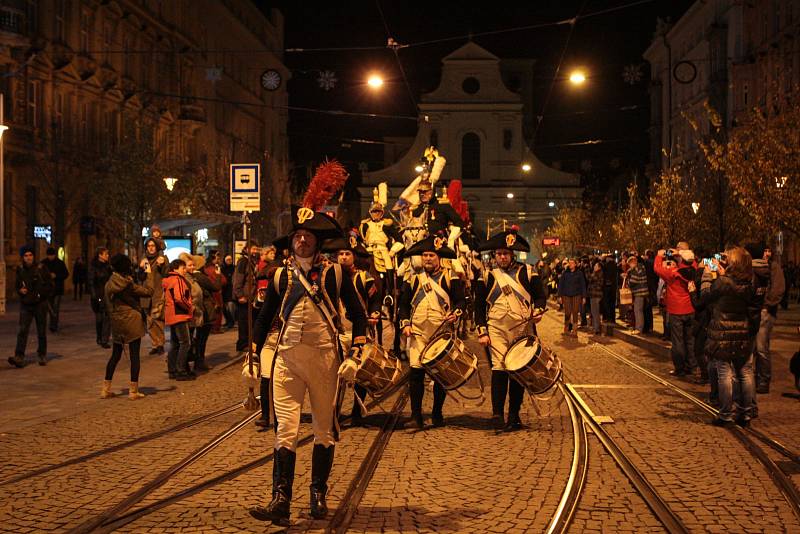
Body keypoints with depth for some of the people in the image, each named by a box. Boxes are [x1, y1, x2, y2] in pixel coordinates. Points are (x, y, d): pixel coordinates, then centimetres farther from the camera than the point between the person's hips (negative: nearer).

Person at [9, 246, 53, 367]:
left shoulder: (41, 268, -5)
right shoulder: (20, 270, 5)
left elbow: (50, 286, -2)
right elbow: (17, 285, 19)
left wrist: (39, 294, -15)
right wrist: (20, 290, -3)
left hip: (40, 304, -2)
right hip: (25, 305, 2)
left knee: (41, 332, 7)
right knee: (22, 330, -10)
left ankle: (42, 355, 22)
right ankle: (19, 357, -17)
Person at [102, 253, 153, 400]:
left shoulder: (109, 284, 5)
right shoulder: (127, 283, -15)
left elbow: (109, 305, 13)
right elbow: (148, 291, -13)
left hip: (116, 323, 7)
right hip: (132, 322, -6)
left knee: (115, 355, 15)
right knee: (134, 356, 1)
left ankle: (106, 389, 15)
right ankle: (133, 390, 3)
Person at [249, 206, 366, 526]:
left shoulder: (335, 274, 4)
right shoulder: (280, 277, 9)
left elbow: (358, 316, 6)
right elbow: (264, 319, 17)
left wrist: (355, 355, -4)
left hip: (325, 358, 0)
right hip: (287, 358, 1)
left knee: (325, 430, 7)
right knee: (285, 430, -8)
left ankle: (319, 495, 21)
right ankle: (281, 501, -11)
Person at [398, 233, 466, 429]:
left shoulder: (451, 278, 7)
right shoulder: (413, 279, 12)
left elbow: (460, 301, 3)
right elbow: (403, 305, 14)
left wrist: (455, 314, -17)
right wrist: (405, 324, 0)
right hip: (418, 332, 1)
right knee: (416, 371, -10)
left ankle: (437, 414, 16)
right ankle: (416, 415, -4)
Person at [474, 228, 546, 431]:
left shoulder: (527, 272, 8)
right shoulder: (487, 276, 9)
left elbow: (540, 296, 10)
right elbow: (479, 306, 9)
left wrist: (538, 311, -11)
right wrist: (482, 332, 1)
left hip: (523, 328, 1)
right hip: (497, 329, -1)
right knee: (499, 368, -13)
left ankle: (514, 415, 14)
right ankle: (497, 414, -13)